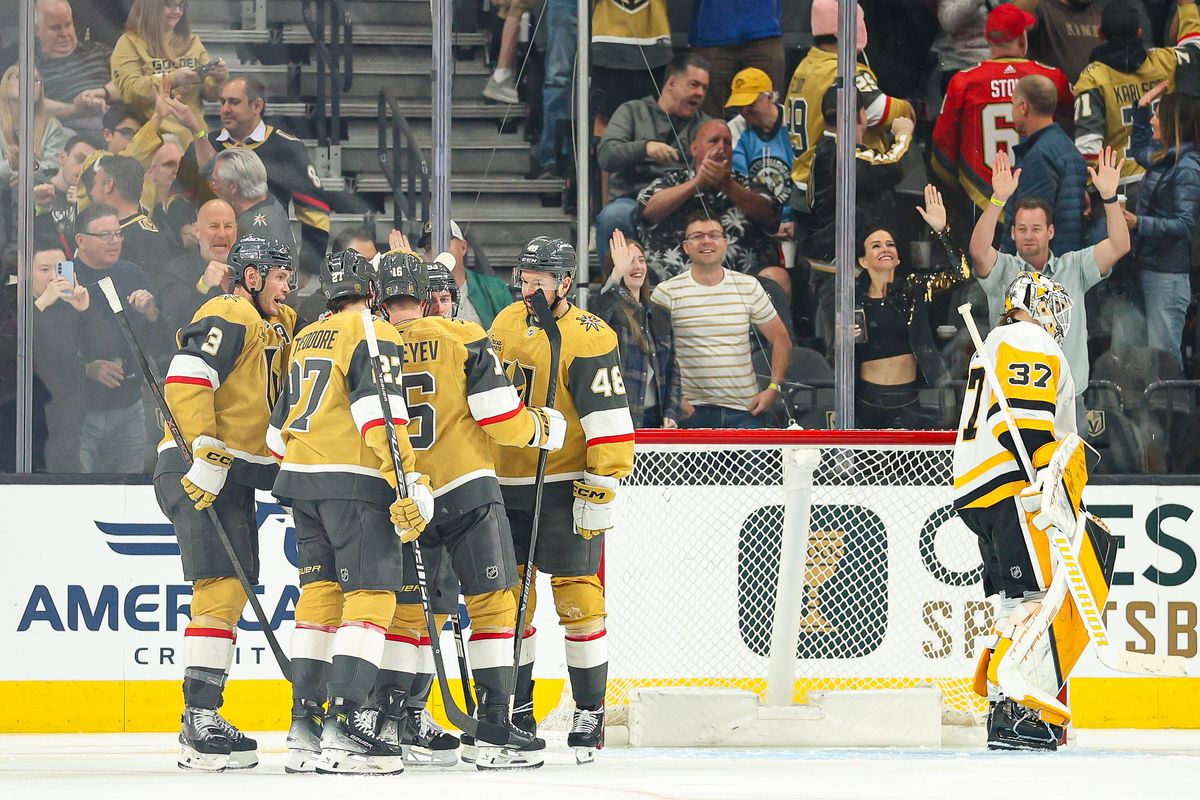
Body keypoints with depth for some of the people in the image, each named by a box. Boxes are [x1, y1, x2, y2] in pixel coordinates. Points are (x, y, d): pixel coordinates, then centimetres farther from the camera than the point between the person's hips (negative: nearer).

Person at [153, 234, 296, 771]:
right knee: (222, 585, -17)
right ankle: (200, 722, -20)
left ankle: (203, 722, 19)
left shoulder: (276, 325, 20)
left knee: (231, 592, 13)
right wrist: (206, 454, -28)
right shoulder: (229, 318, -10)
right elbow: (186, 381, -22)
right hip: (198, 469, -11)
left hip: (233, 475, 11)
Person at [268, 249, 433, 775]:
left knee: (321, 593, 11)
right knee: (372, 594, -9)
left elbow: (281, 426, 24)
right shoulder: (373, 335, -6)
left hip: (301, 477, 8)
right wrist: (410, 484, -21)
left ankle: (304, 724, 9)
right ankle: (343, 727, -20)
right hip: (353, 481, -8)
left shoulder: (305, 341, 19)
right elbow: (380, 413, -18)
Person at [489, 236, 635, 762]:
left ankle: (590, 713, 3)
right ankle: (517, 711, 16)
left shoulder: (589, 339, -13)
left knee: (577, 599, -5)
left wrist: (600, 492, -19)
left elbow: (609, 423, -16)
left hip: (564, 486, -6)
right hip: (503, 485, 6)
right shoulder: (506, 325, 9)